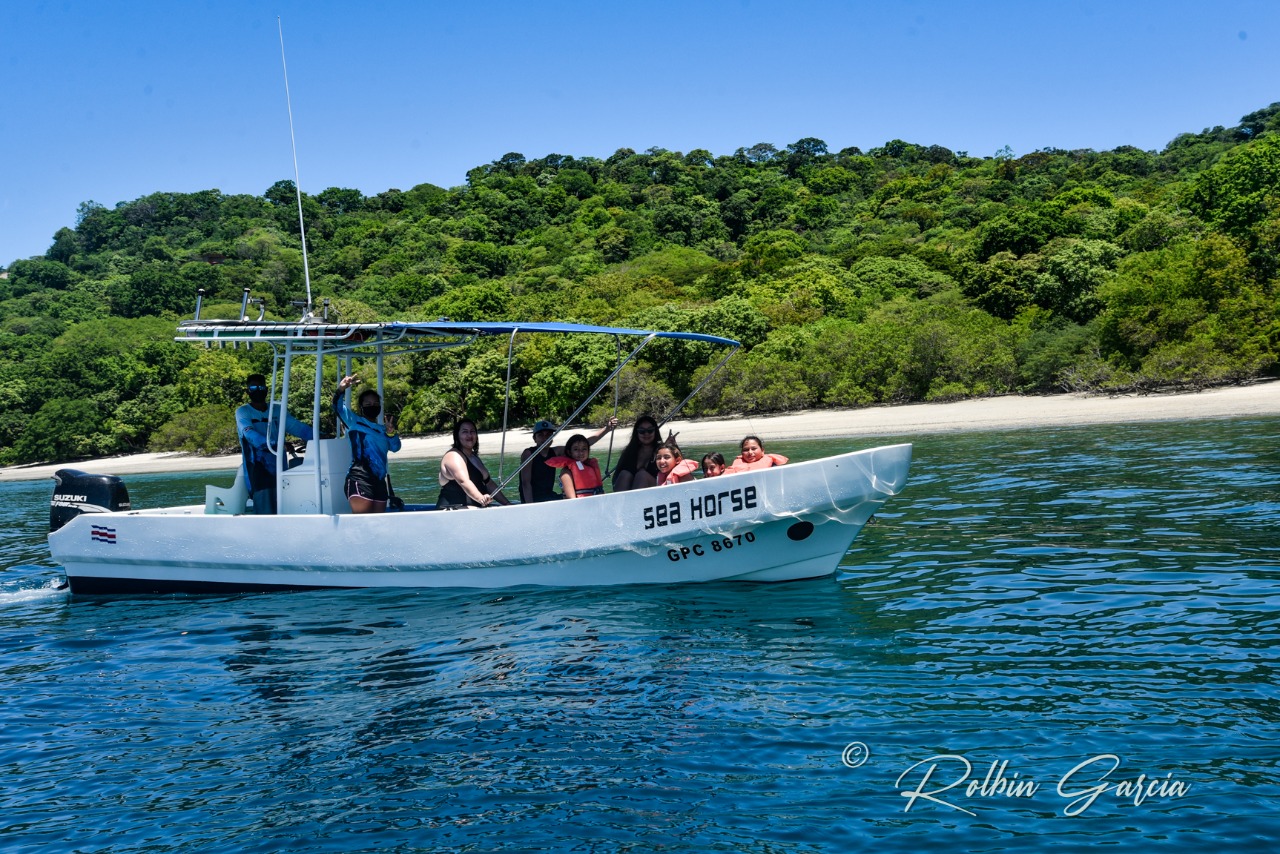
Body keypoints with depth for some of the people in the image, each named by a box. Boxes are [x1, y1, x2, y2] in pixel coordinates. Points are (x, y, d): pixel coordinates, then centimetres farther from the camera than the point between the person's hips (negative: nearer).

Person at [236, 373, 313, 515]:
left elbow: (297, 427, 4)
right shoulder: (242, 412, 2)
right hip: (258, 468, -4)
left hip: (279, 468, 4)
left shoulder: (277, 410, 15)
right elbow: (251, 434, -17)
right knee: (266, 510, -23)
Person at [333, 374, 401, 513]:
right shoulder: (355, 421, 6)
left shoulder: (382, 429, 23)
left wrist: (391, 433, -7)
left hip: (380, 480, 7)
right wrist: (341, 390, -26)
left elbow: (395, 447, 13)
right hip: (360, 479, -7)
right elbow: (339, 408, -7)